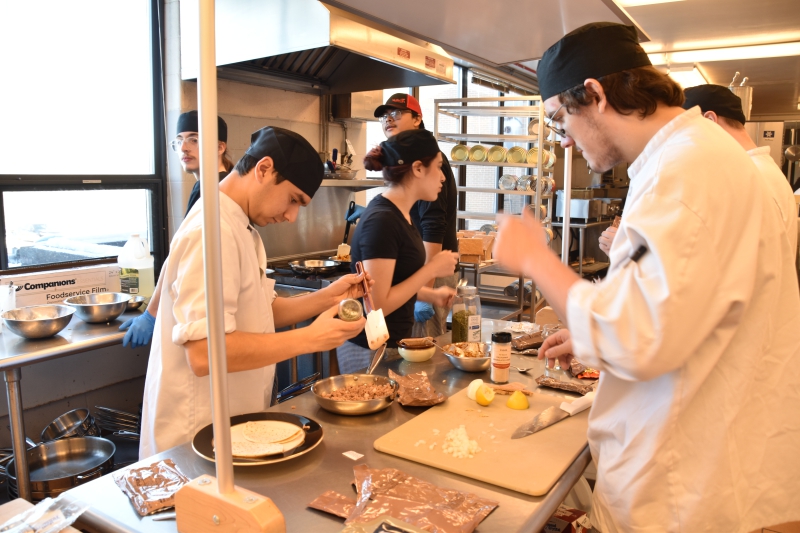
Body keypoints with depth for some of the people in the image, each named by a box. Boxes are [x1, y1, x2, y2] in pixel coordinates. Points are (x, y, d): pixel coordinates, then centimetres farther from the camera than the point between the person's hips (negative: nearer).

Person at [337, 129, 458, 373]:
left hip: (393, 342, 9)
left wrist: (431, 295, 6)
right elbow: (377, 305, -24)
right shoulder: (382, 221, -22)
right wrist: (432, 269, -19)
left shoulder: (400, 214, 5)